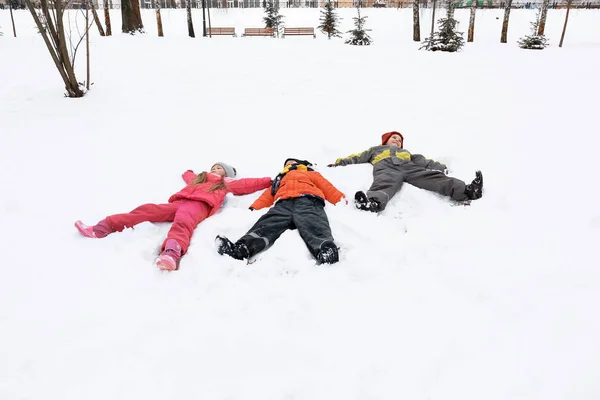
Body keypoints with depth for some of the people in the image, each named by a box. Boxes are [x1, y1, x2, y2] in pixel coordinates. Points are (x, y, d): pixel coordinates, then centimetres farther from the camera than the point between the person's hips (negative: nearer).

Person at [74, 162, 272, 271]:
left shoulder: (226, 183, 31)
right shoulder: (199, 178, 42)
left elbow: (248, 184, 28)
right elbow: (188, 176, 62)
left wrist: (272, 181, 27)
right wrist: (188, 172, 83)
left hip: (199, 205, -5)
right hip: (179, 202, 5)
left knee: (182, 223, -39)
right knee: (148, 210, -19)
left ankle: (171, 254, -72)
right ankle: (101, 229, -30)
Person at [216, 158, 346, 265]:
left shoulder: (311, 174, 40)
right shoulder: (280, 179, 45)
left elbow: (327, 188, 26)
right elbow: (267, 195, 29)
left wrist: (341, 200, 8)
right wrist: (253, 208, 10)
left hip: (308, 201, -2)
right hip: (283, 204, 2)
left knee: (313, 226, -36)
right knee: (267, 225, -30)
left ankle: (325, 250, -66)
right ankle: (240, 248, -56)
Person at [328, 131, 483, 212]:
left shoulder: (406, 152, 45)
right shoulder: (376, 150, 41)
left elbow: (421, 160, 30)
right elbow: (357, 158, 30)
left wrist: (439, 166, 13)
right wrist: (339, 163, 16)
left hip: (409, 167, 3)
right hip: (386, 168, -3)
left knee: (434, 177, -25)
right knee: (385, 184, -40)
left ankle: (465, 190, -47)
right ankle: (373, 201, -74)